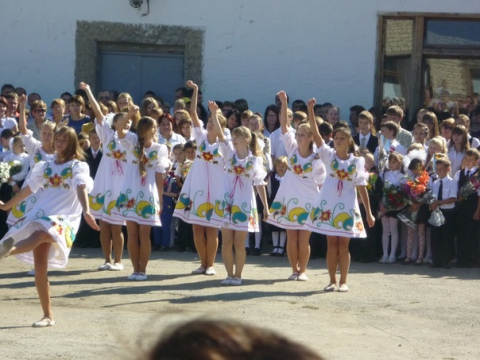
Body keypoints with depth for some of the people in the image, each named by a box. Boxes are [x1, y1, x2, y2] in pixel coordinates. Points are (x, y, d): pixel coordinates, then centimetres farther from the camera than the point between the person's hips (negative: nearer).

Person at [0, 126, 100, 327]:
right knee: (39, 267, -7)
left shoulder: (78, 166, 5)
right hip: (41, 214, 5)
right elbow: (29, 188, 31)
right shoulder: (46, 167, 21)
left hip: (65, 217, -5)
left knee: (40, 235, -39)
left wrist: (86, 211, -32)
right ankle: (48, 316, -1)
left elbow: (81, 189, -13)